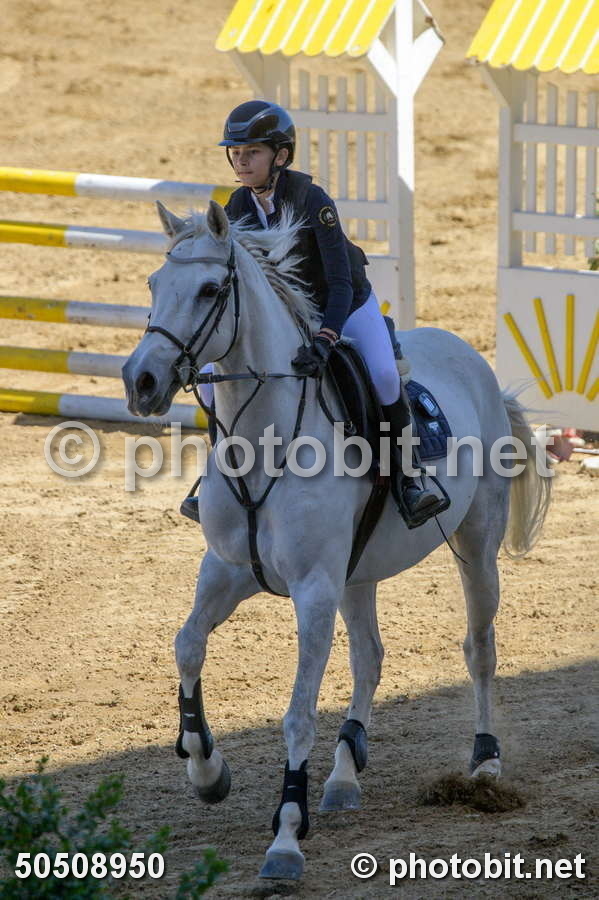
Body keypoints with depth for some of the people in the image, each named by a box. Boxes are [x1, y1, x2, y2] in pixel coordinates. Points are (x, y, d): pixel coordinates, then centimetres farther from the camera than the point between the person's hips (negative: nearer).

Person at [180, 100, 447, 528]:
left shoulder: (312, 201, -29)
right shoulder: (239, 207, -12)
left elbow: (340, 283, -35)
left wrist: (323, 342, -48)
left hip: (347, 305, -5)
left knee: (383, 375, -31)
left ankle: (406, 479, -14)